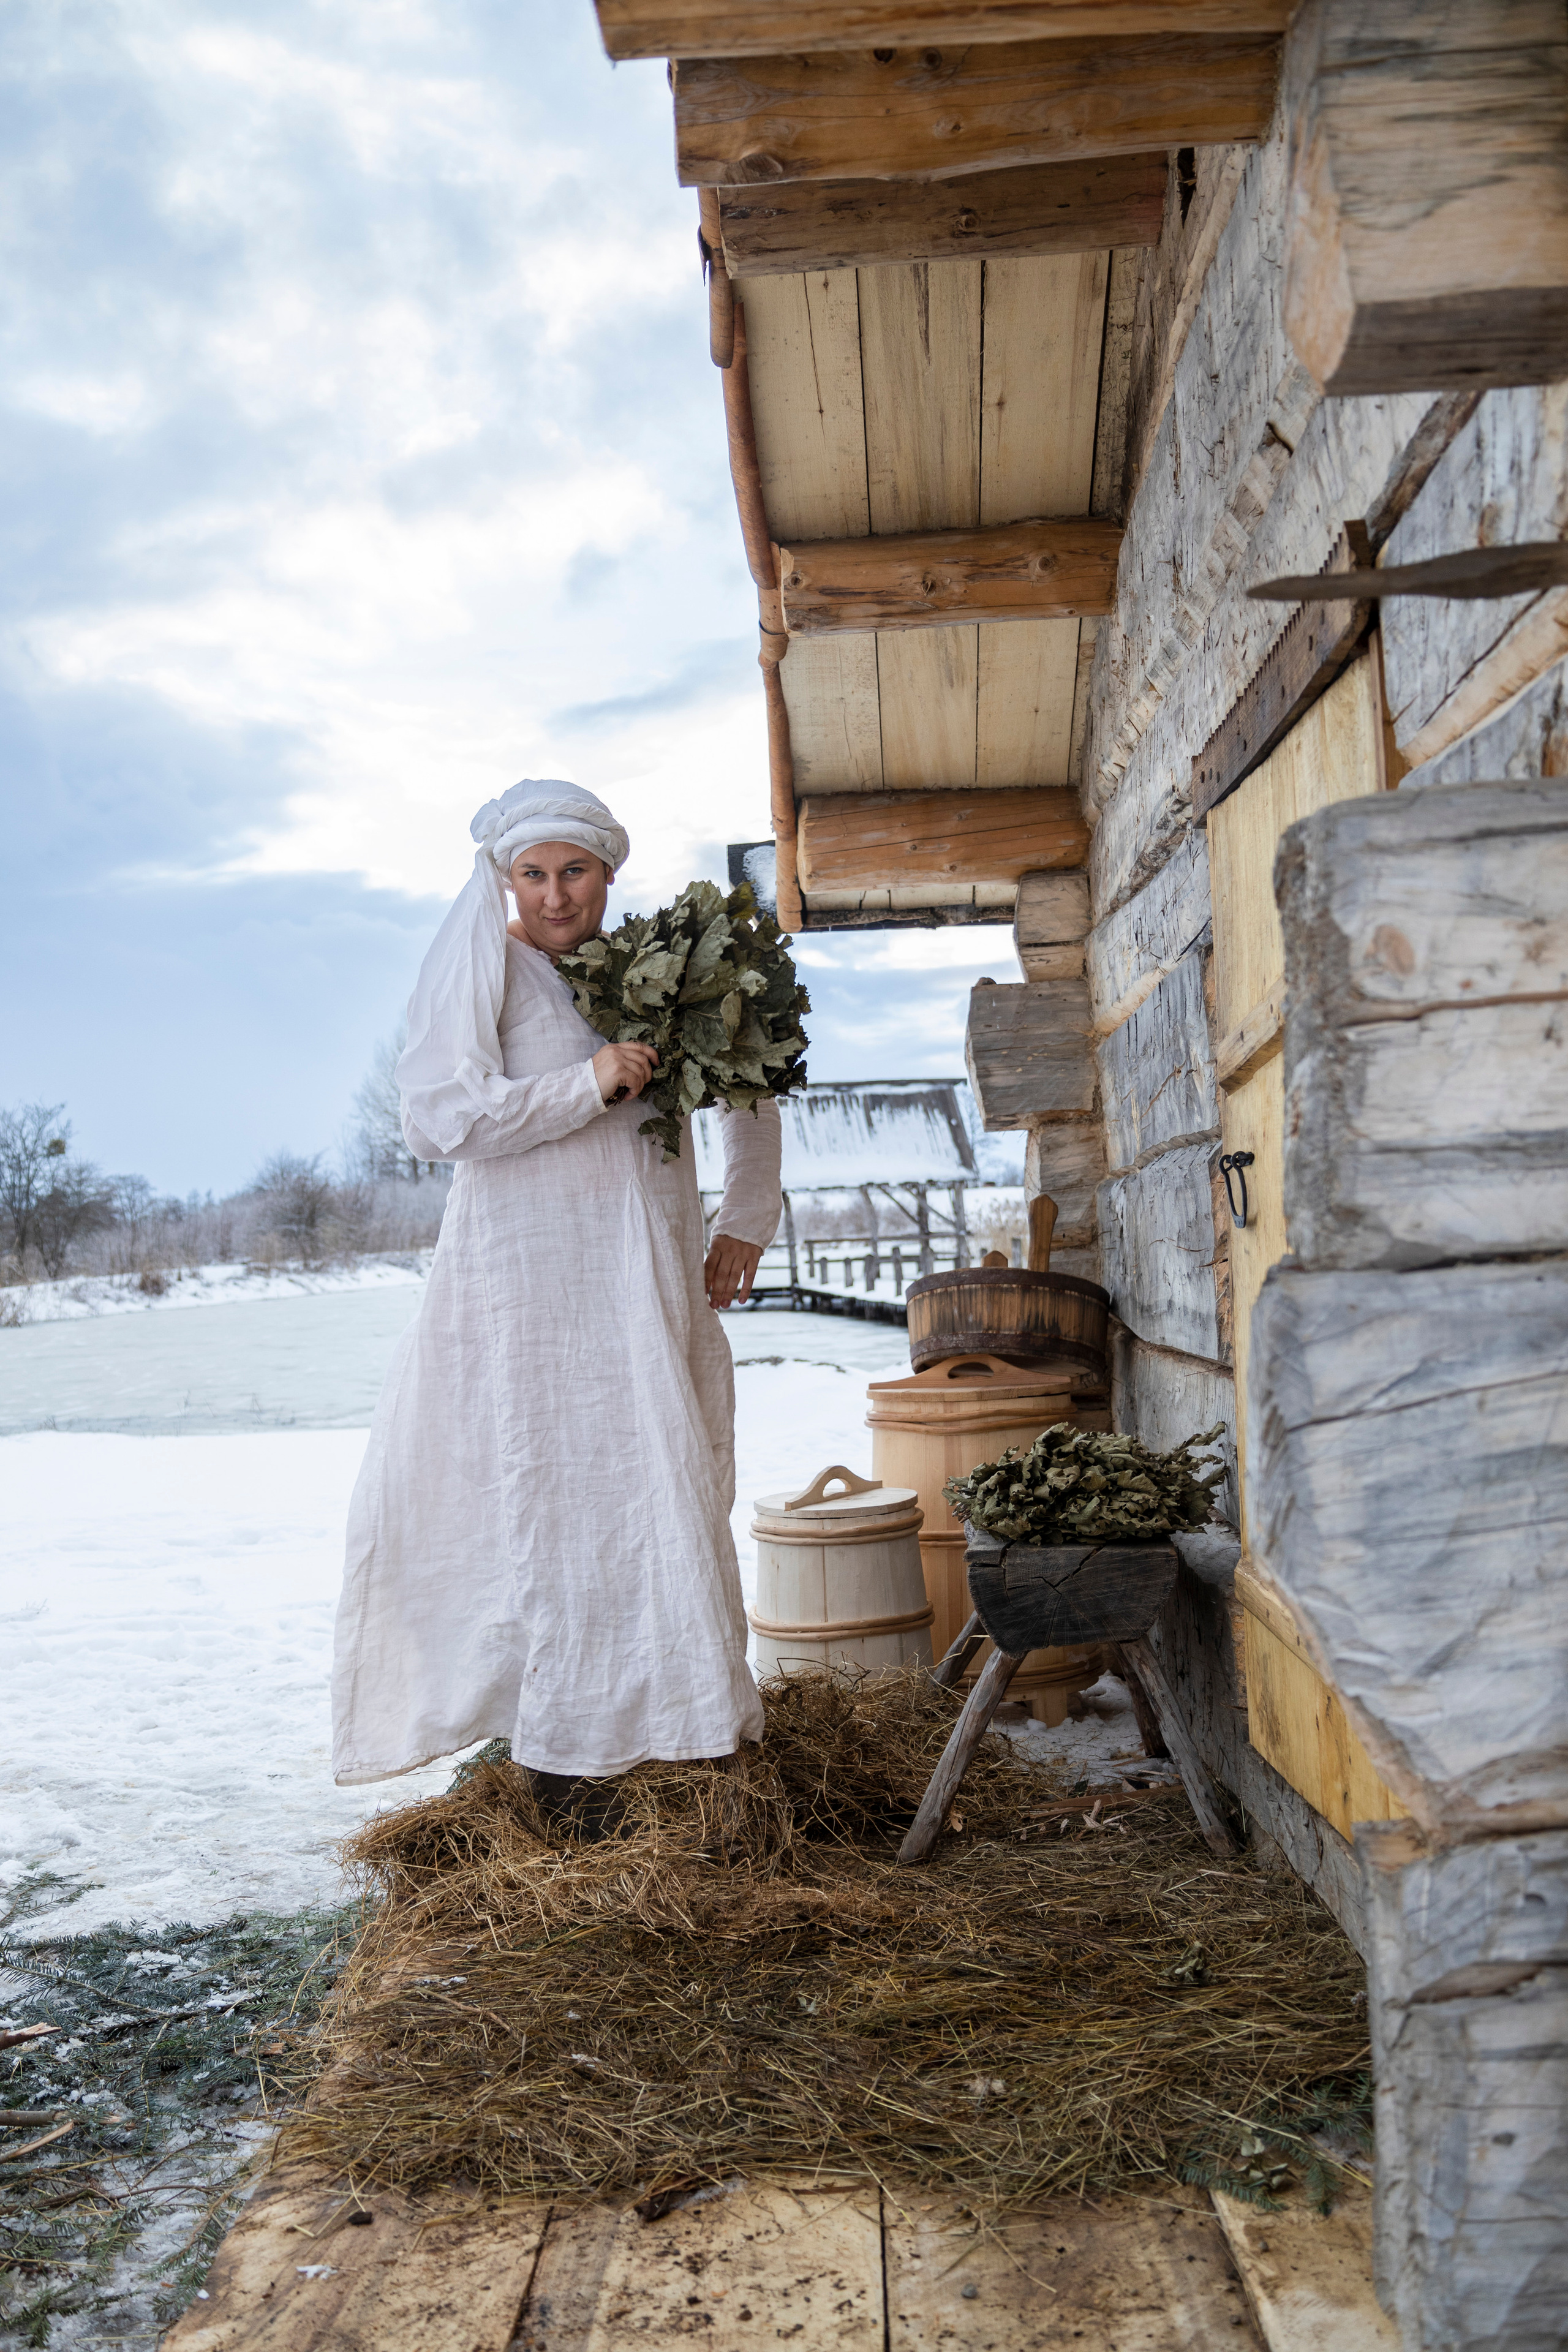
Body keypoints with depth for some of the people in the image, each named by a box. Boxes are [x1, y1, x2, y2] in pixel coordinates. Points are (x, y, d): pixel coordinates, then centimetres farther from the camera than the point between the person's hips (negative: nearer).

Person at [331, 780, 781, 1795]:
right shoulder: (483, 967, -4)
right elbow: (436, 1117, -17)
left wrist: (749, 1218, 13)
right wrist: (590, 1085, -21)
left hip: (650, 1282, 6)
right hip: (531, 1282, -5)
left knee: (670, 1491, 9)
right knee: (549, 1499, -2)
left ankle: (676, 1711, 24)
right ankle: (560, 1746, 10)